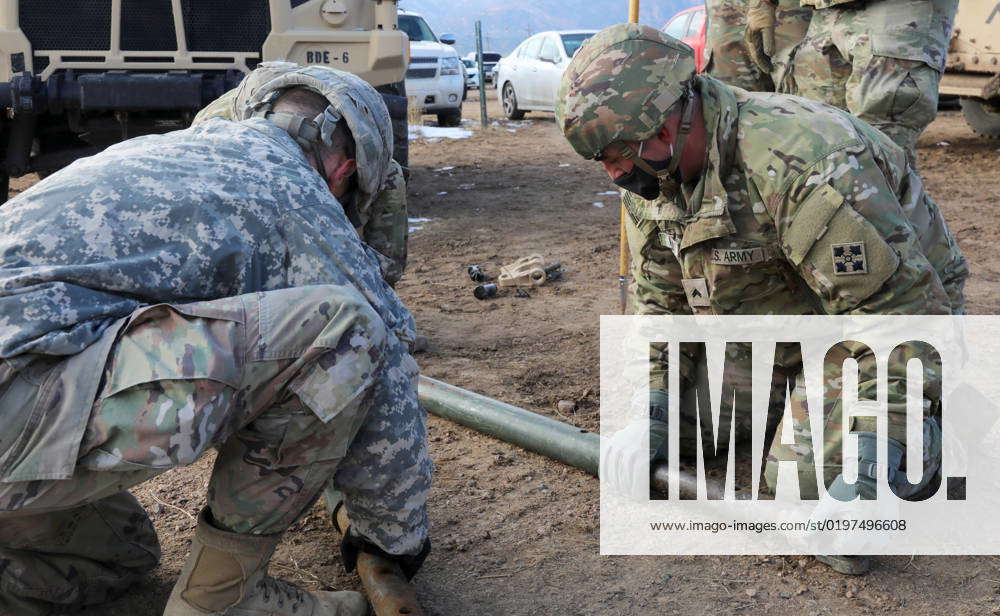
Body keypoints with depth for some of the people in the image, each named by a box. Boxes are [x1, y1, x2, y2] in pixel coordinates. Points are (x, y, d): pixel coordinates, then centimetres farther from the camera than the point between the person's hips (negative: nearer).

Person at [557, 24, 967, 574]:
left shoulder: (803, 165, -37)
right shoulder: (653, 172, -8)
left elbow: (908, 310, -35)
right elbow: (659, 299, 1)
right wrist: (646, 417, -10)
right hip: (775, 324, 8)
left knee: (806, 477, -23)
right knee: (684, 419, 2)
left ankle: (943, 420, 4)